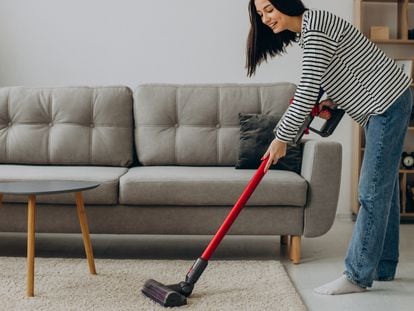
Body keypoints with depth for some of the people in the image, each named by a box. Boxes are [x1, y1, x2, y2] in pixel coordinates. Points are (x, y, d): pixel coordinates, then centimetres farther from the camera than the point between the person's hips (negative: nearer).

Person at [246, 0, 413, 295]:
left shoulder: (315, 29, -20)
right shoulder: (308, 29, 12)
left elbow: (306, 91, -23)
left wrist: (281, 138, -16)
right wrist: (333, 100, 6)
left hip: (387, 103, -11)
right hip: (383, 104, 11)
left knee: (373, 191, -9)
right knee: (384, 187, 13)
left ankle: (358, 276, -4)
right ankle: (383, 267, 22)